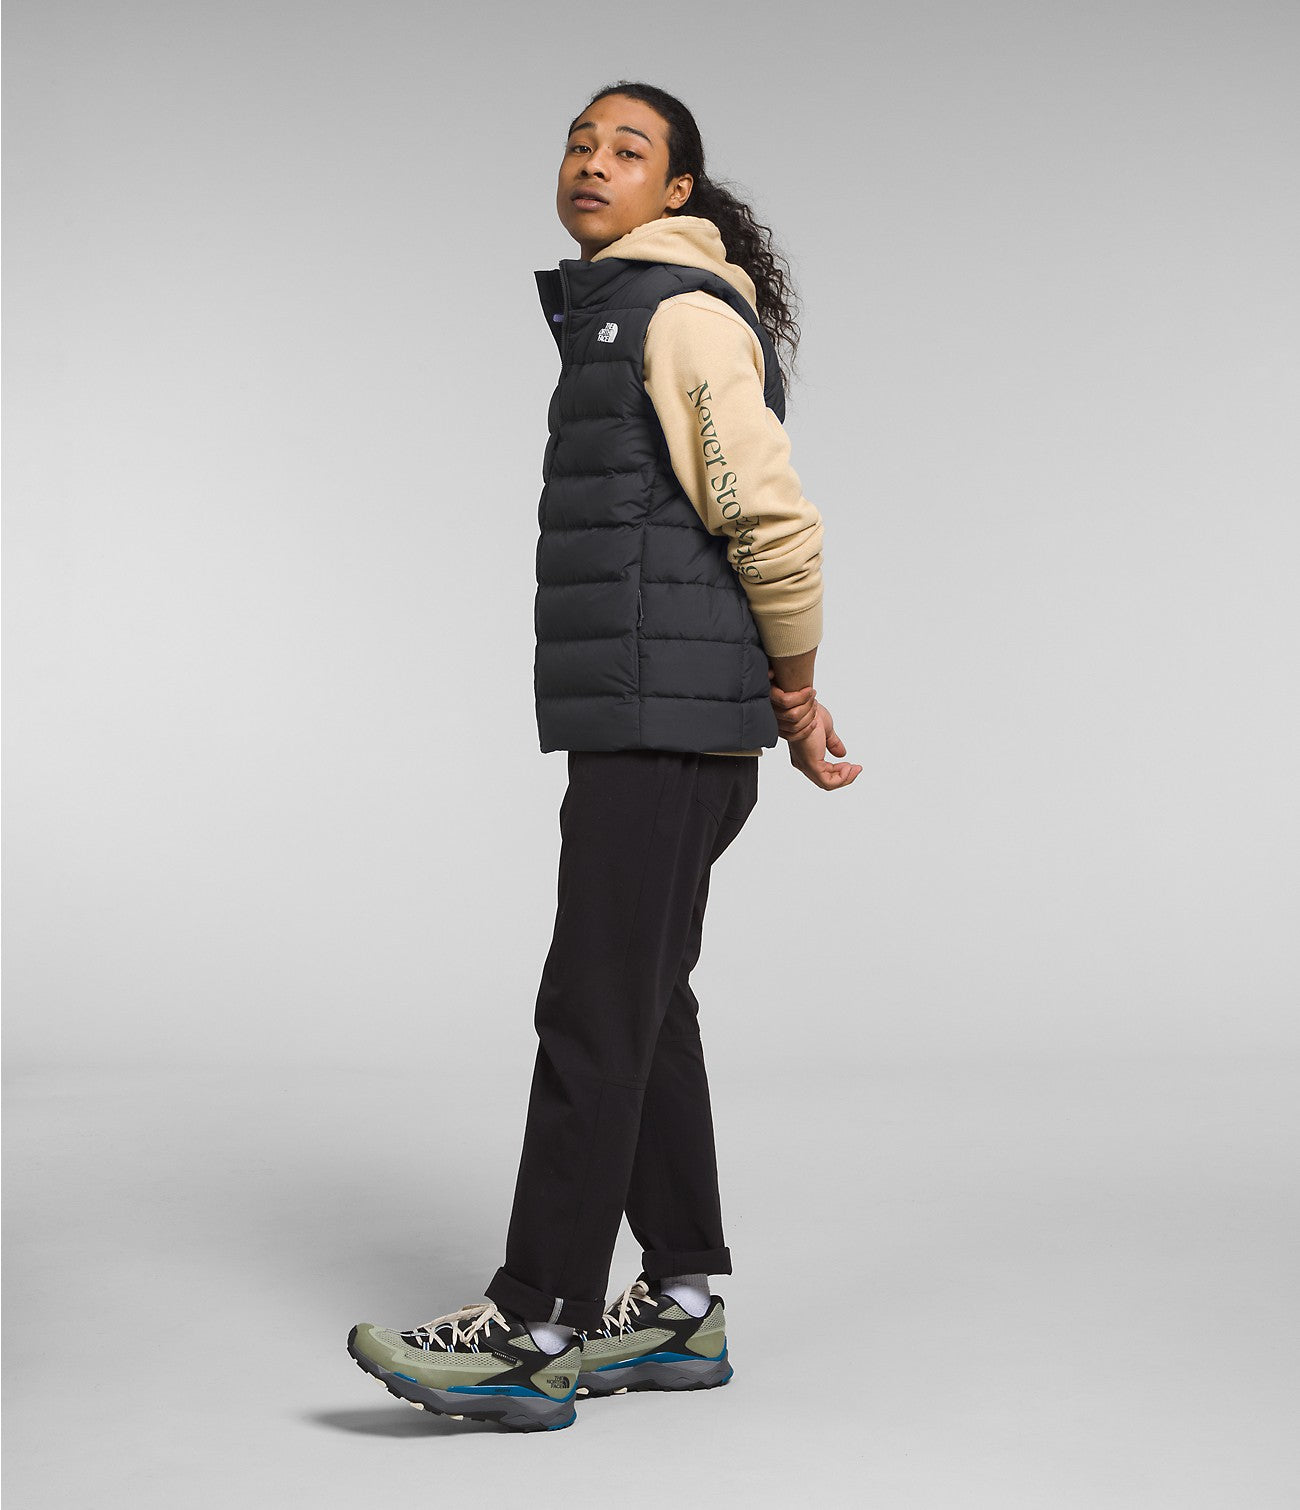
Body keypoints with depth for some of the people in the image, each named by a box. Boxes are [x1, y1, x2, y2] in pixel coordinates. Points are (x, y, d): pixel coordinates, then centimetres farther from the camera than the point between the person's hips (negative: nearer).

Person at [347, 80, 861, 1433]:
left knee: (594, 1012, -9)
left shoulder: (682, 310, -10)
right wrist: (792, 709, 22)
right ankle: (680, 1307, 19)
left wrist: (794, 690, -3)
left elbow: (775, 521, -16)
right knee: (645, 1006, 11)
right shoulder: (612, 320, 21)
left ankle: (534, 1333, -3)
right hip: (635, 725, 10)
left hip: (668, 726, -10)